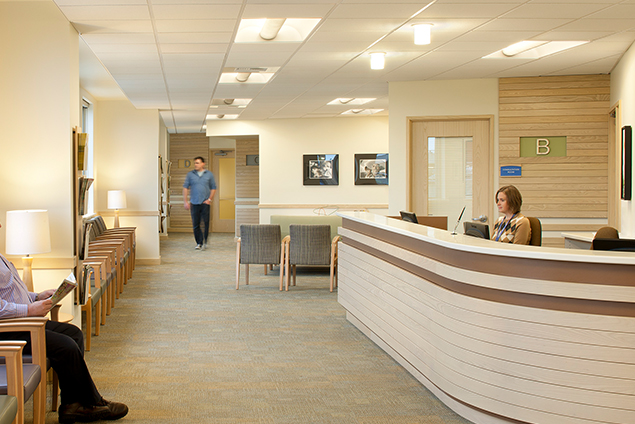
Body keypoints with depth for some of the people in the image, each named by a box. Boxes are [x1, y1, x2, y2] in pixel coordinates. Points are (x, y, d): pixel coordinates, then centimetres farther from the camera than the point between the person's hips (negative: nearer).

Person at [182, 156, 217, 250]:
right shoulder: (190, 174, 6)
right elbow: (185, 188, 6)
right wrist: (185, 201, -1)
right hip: (194, 203, 1)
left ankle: (204, 242, 1)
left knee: (206, 223, -7)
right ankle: (199, 243, 13)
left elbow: (213, 188, 10)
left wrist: (209, 199, -1)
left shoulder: (209, 174, 6)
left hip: (205, 203, -1)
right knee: (195, 225, 3)